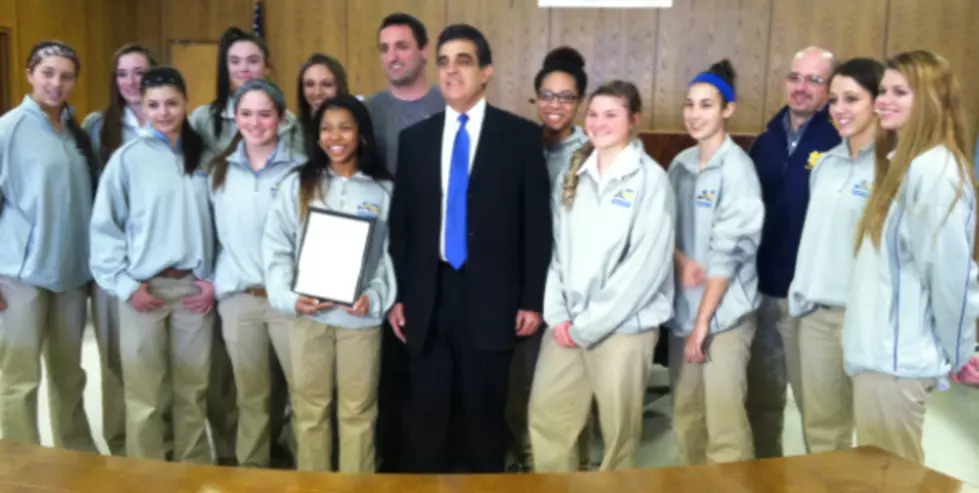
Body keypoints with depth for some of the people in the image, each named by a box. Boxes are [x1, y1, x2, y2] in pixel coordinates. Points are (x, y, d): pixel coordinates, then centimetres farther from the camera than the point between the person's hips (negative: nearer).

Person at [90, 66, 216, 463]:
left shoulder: (203, 156, 6)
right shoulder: (128, 157, -2)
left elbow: (218, 222, 7)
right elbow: (104, 226, -2)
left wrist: (213, 279, 0)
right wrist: (125, 283, -8)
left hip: (194, 287, 2)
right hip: (144, 288, -2)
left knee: (193, 390, 11)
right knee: (144, 394, 3)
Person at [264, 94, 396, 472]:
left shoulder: (384, 190, 3)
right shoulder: (297, 185, 6)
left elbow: (393, 254, 0)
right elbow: (276, 248, 2)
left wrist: (375, 296, -14)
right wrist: (289, 297, -11)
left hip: (361, 316, -1)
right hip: (308, 314, 1)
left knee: (358, 410, 8)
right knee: (310, 408, 10)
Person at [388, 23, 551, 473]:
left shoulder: (521, 135, 0)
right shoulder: (414, 138, 8)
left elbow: (537, 223, -2)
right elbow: (400, 222, 9)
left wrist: (533, 299, -5)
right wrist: (397, 295, 5)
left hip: (490, 297, -2)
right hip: (429, 295, 2)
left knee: (484, 413, 10)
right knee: (426, 414, 9)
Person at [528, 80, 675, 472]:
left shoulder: (650, 179, -8)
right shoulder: (573, 174, 8)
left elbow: (646, 265, -13)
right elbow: (556, 247, 8)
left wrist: (589, 325, -12)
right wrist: (557, 314, -3)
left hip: (623, 324, -4)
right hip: (567, 321, 5)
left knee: (618, 428, 7)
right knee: (545, 415, 9)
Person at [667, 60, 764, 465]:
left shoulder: (737, 168, -11)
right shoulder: (680, 164, 8)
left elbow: (729, 251, -14)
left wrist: (703, 320, -13)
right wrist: (682, 260, -11)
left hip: (723, 312, -6)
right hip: (684, 307, 6)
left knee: (724, 423, -4)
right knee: (686, 415, 14)